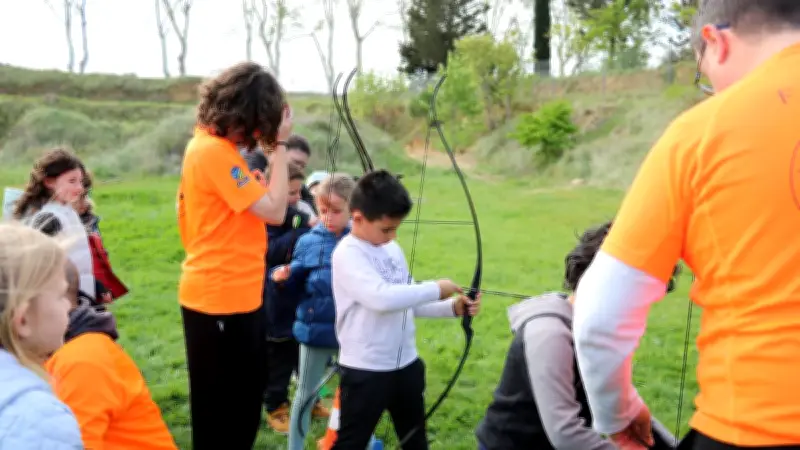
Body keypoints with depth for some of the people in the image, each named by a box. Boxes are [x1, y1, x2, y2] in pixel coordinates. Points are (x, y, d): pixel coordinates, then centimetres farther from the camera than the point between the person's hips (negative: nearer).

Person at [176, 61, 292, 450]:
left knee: (241, 403, 22)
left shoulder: (214, 145, 11)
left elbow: (254, 203, 11)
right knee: (221, 408, 6)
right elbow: (273, 210, -20)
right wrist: (279, 144, -15)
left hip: (235, 295, 10)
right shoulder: (214, 151, -20)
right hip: (218, 300, -10)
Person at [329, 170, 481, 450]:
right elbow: (382, 298, -33)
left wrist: (452, 308, -2)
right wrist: (435, 289, -22)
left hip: (406, 364, 7)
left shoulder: (393, 249, 6)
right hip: (365, 370, -7)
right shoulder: (348, 254, -18)